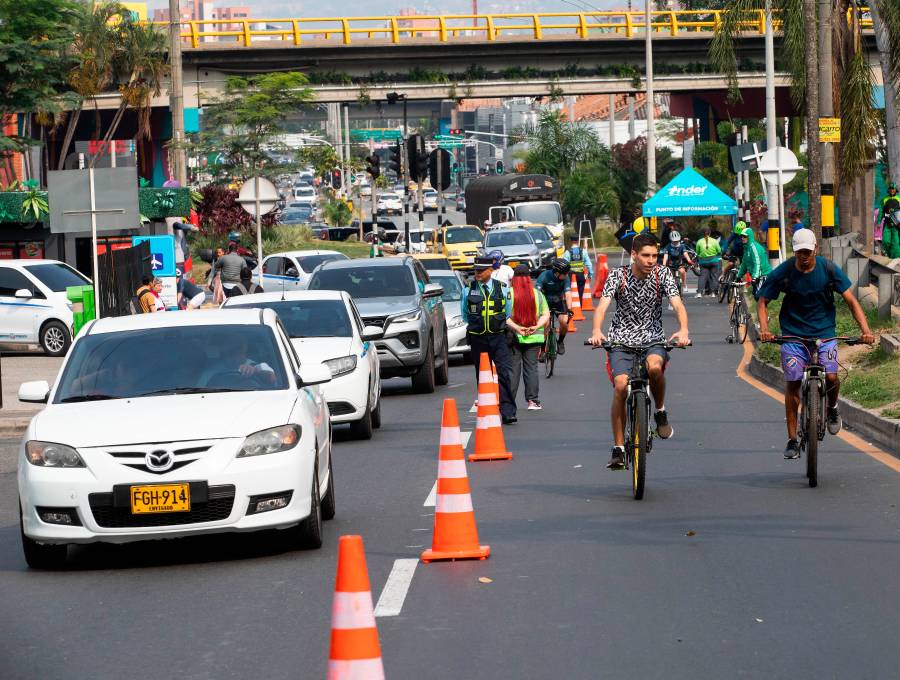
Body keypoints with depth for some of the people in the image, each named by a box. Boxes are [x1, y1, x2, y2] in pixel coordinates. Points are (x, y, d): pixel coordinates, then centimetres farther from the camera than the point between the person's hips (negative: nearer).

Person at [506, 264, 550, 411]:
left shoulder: (508, 294, -7)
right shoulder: (538, 294, 2)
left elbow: (504, 316, -14)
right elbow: (546, 314, 0)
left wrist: (516, 327, -14)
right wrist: (536, 326, -9)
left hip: (513, 337, -2)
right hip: (533, 338, 2)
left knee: (513, 369, 4)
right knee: (531, 368, 7)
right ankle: (533, 401, 3)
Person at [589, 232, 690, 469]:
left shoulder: (662, 274, -3)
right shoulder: (618, 275, -6)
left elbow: (677, 303, -15)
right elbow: (603, 305, -18)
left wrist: (683, 329, -36)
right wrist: (596, 330, -39)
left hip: (652, 338, 0)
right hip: (621, 341, 0)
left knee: (654, 366, -34)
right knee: (621, 385, -20)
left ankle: (660, 412, -5)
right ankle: (618, 449, -10)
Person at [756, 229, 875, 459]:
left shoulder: (828, 269, -9)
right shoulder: (783, 272, -10)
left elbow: (851, 301, -6)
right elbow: (763, 302, -4)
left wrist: (865, 329, -20)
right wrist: (764, 328, -23)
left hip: (824, 333, 0)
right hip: (793, 335, 0)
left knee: (831, 377, -18)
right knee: (792, 384, -5)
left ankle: (832, 408, 17)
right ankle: (792, 440, 6)